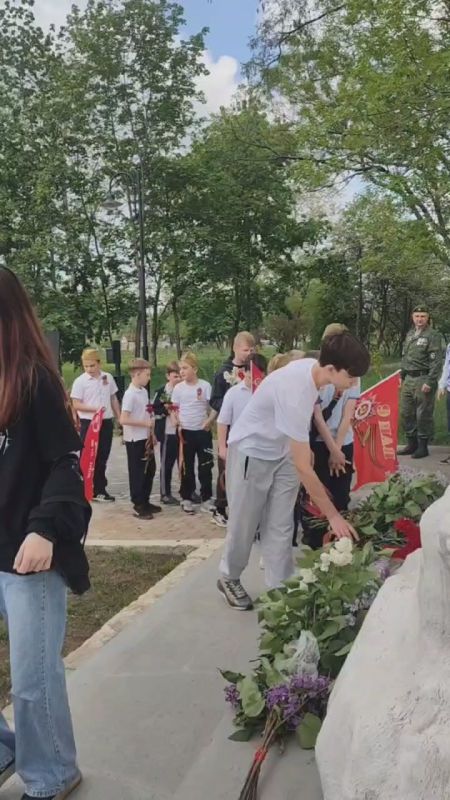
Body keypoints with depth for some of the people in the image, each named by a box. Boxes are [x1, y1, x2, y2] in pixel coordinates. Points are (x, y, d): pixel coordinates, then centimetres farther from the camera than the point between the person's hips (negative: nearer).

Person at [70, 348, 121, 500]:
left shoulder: (108, 377, 4)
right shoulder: (80, 381, -7)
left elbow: (114, 399, 13)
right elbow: (76, 405, -11)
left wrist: (119, 418, 10)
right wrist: (95, 409, -22)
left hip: (106, 422, 4)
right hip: (88, 423, -4)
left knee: (102, 457, 10)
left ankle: (99, 489, 20)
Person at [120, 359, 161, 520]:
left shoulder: (144, 392, 8)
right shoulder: (130, 394, -18)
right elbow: (123, 419, -24)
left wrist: (151, 433, 14)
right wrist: (146, 423, -21)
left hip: (145, 438, 9)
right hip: (134, 440, -9)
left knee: (150, 470, 16)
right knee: (137, 473, 2)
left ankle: (145, 502, 29)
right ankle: (138, 506, 14)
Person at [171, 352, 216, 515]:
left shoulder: (205, 386, -3)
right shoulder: (178, 388, 1)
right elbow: (175, 410, 5)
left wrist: (209, 421, -15)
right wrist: (178, 425, -8)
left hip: (203, 431, -1)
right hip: (186, 432, 1)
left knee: (205, 466, 4)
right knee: (187, 467, 8)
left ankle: (206, 499, 16)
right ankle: (186, 499, 20)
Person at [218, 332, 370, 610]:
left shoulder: (312, 366, -14)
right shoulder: (295, 393, -39)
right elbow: (303, 467, -35)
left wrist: (304, 447, 15)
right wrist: (333, 515, -29)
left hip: (283, 451, 7)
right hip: (253, 451, -7)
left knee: (280, 527, 7)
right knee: (245, 524, 8)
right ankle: (230, 578, 30)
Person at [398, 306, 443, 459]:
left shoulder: (433, 335, -8)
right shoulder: (410, 335, 15)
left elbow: (436, 361, -13)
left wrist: (430, 382, -18)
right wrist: (402, 376, 18)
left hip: (423, 379, -7)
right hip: (409, 379, 7)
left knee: (423, 415, -1)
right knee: (406, 413, 10)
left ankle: (422, 447, 10)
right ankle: (412, 444, 24)